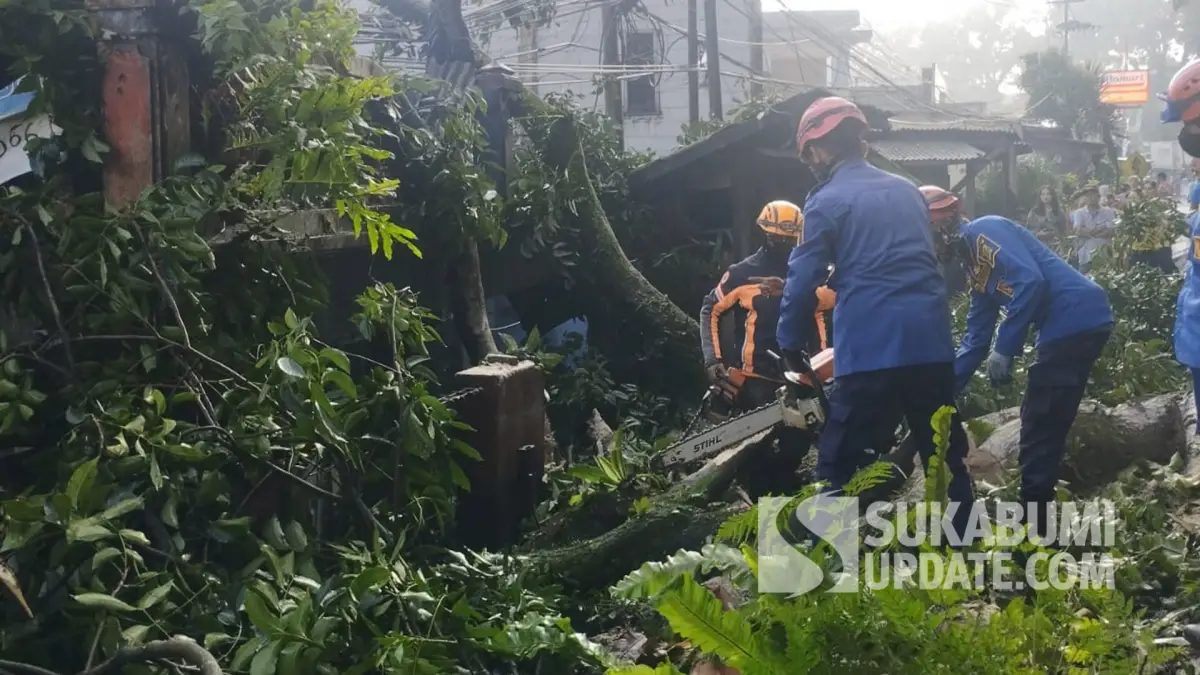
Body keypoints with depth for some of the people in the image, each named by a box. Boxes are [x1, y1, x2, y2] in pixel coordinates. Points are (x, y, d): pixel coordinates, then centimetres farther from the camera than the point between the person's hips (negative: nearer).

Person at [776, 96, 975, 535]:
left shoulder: (826, 202, -1)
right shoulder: (907, 190, 18)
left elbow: (803, 281, -3)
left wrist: (790, 347, 9)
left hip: (871, 347, -6)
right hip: (931, 339, 6)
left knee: (841, 468, 0)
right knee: (946, 455, 16)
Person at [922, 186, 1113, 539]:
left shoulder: (983, 231, -7)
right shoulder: (975, 259, 22)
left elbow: (1030, 281, -22)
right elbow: (976, 338, 26)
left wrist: (1005, 348, -20)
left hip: (1078, 320, -10)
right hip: (1072, 326, 10)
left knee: (1039, 425, -2)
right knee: (1043, 422, 17)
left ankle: (1031, 526, 6)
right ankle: (1034, 516, 27)